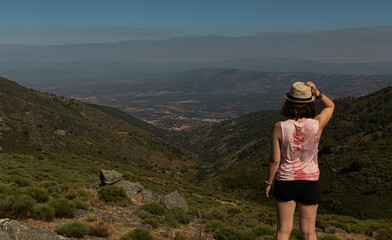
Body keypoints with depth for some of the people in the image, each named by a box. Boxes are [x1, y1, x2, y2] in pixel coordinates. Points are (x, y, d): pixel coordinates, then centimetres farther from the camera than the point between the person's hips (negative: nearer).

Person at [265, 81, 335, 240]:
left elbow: (275, 160, -12)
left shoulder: (280, 128, -16)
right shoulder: (317, 125, -14)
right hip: (310, 182, 1)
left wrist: (268, 182, 3)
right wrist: (317, 93, -11)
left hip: (285, 181, -1)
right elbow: (330, 106, 7)